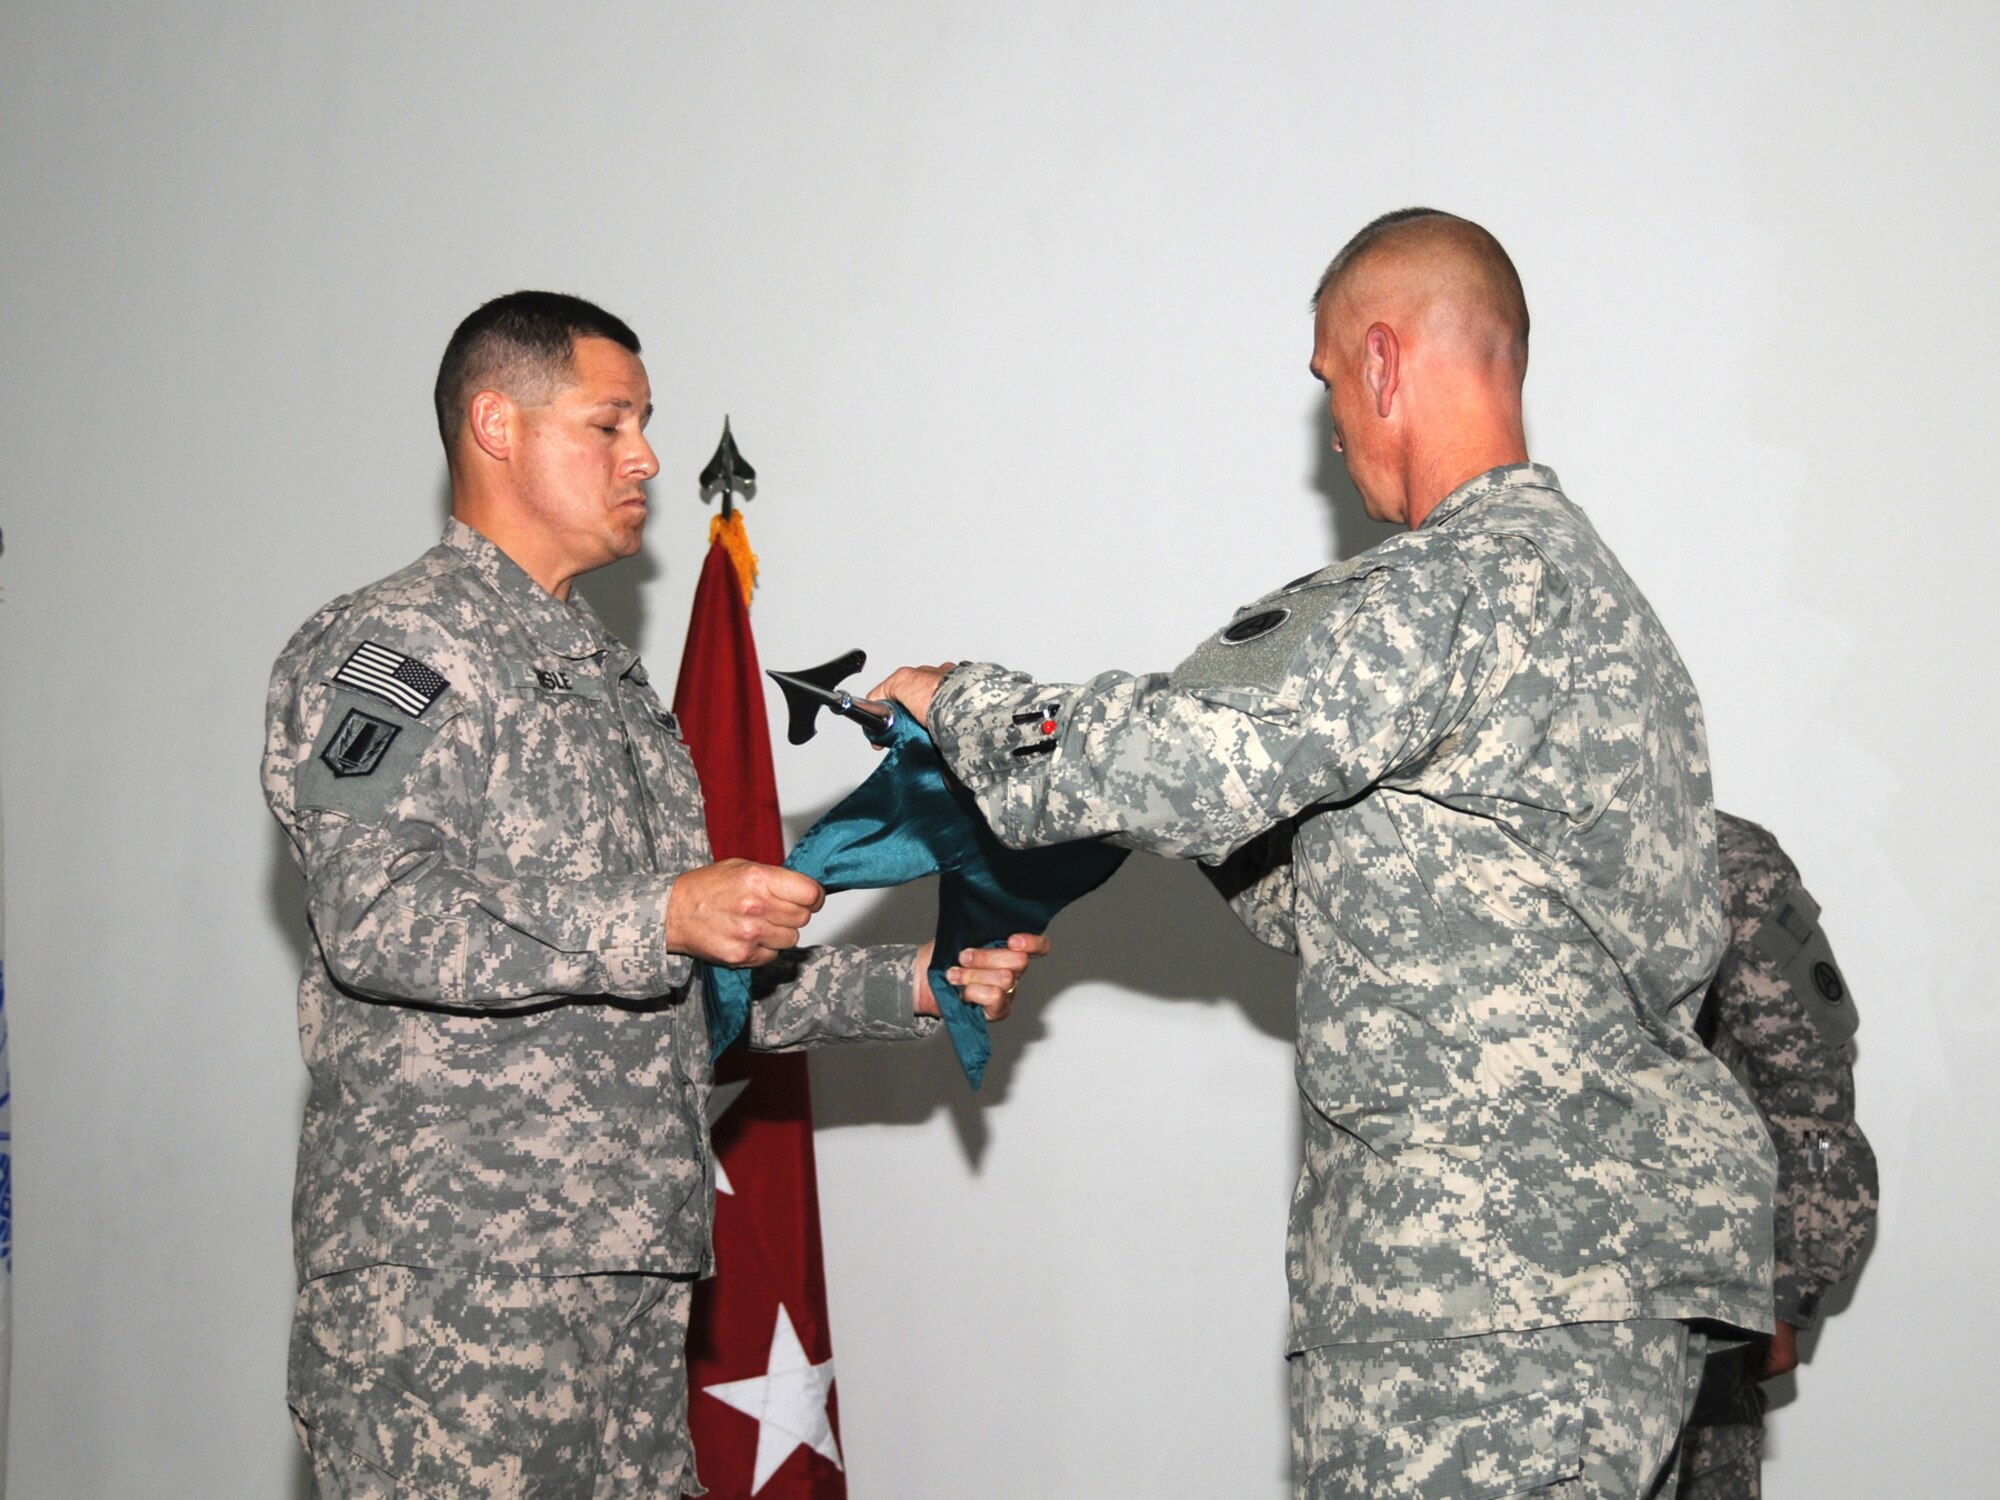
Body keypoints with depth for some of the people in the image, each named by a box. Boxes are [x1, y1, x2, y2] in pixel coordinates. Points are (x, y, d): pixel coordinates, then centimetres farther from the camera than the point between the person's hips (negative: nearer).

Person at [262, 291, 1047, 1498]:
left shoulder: (611, 675, 24)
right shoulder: (393, 648, -3)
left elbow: (696, 986, 24)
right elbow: (377, 918, -20)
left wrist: (910, 988, 13)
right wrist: (660, 921, -25)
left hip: (629, 1262, 8)